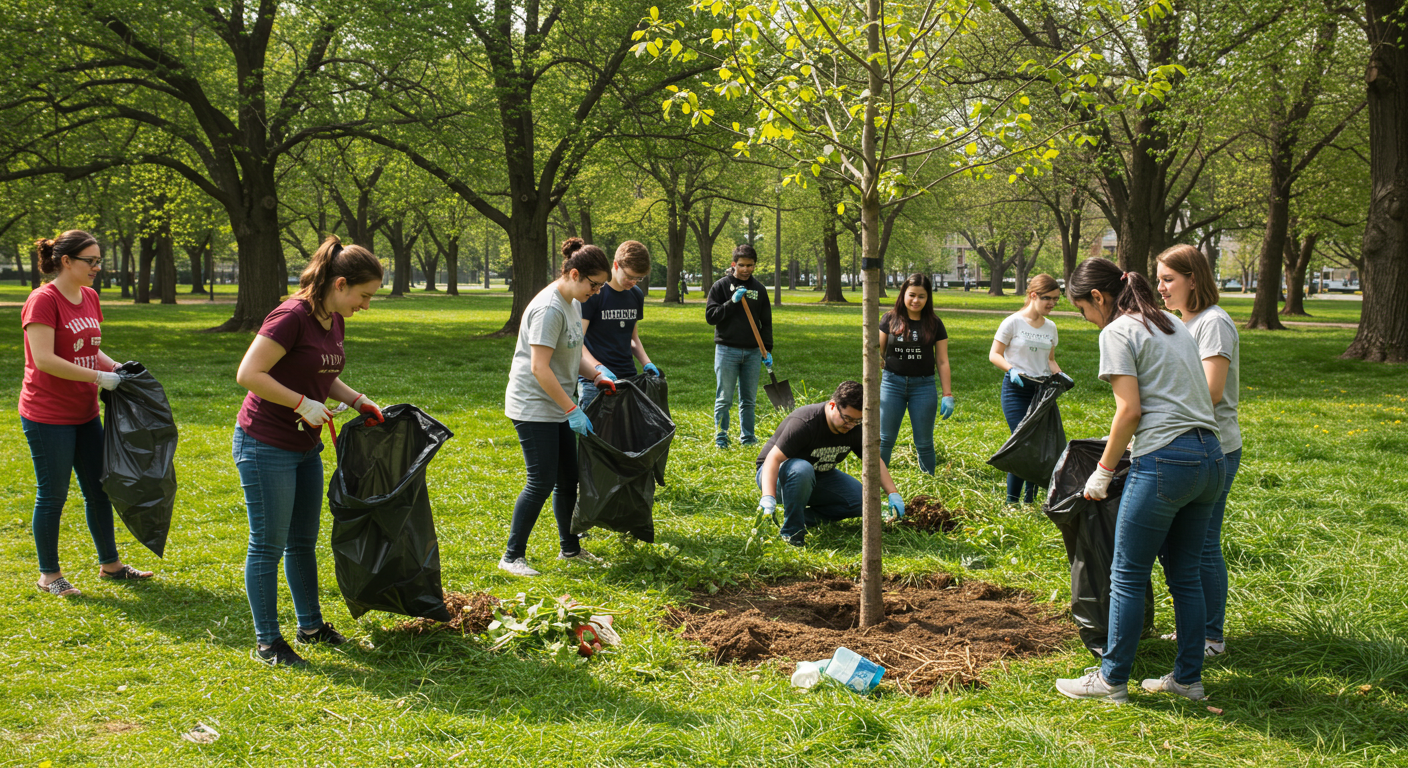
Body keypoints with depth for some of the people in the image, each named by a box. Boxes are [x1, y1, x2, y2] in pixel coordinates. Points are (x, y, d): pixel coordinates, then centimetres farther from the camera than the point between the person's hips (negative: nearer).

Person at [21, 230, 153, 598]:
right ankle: (48, 575, 17)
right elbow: (44, 360, -23)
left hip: (84, 413, 8)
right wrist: (99, 377, -20)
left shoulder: (89, 297, 8)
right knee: (52, 495, 3)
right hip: (47, 414, -8)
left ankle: (110, 563, 28)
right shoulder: (43, 300, -16)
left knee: (99, 489, 15)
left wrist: (119, 369, 2)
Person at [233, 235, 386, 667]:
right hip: (266, 447, -9)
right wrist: (303, 404, -22)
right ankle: (267, 641, 12)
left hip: (306, 447, 9)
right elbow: (248, 374, -25)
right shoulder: (292, 317, -21)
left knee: (303, 542, 18)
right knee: (267, 546, 2)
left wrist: (360, 402, 5)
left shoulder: (334, 321, 6)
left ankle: (310, 626, 31)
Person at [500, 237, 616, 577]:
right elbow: (540, 368, -24)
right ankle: (512, 556, 1)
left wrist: (596, 376, 5)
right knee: (542, 482, -8)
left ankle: (570, 548, 28)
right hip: (533, 407, -10)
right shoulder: (549, 309, -22)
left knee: (568, 479, 14)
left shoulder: (573, 303, 9)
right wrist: (572, 410, -22)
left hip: (557, 407, 10)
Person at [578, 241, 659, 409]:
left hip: (628, 376, 6)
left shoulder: (637, 296, 12)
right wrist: (598, 368, -30)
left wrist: (647, 363, 5)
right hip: (594, 380, -6)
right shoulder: (593, 293, -10)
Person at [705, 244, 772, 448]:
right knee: (724, 399, -2)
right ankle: (721, 438, 6)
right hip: (727, 350, -3)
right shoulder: (721, 286, 0)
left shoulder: (759, 289, 10)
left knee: (749, 400, 7)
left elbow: (766, 322, 14)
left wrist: (767, 349, 6)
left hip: (752, 352, 3)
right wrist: (732, 302, -17)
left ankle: (747, 437, 16)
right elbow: (710, 316, -7)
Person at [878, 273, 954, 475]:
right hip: (892, 382, 0)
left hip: (923, 386, 0)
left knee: (924, 443, 6)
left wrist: (948, 395, -2)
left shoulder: (934, 324, 2)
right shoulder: (890, 320, 2)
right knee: (884, 440, 2)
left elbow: (942, 362, 3)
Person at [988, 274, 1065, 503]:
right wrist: (1011, 370, -21)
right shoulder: (1013, 323, -7)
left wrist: (1059, 375, 1)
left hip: (1042, 390, 6)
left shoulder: (1051, 327, 10)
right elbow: (994, 355, -4)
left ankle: (1030, 500, 17)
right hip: (1016, 390, -5)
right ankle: (1011, 501, -2)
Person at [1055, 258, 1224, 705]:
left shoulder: (1118, 332, -5)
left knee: (1127, 576, 2)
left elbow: (1130, 410, -13)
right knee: (1185, 576, 15)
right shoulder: (1173, 325, 20)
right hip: (1211, 458, 9)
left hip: (1165, 462, -8)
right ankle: (1188, 678, 21)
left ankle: (1112, 681, 8)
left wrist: (1104, 472, -5)